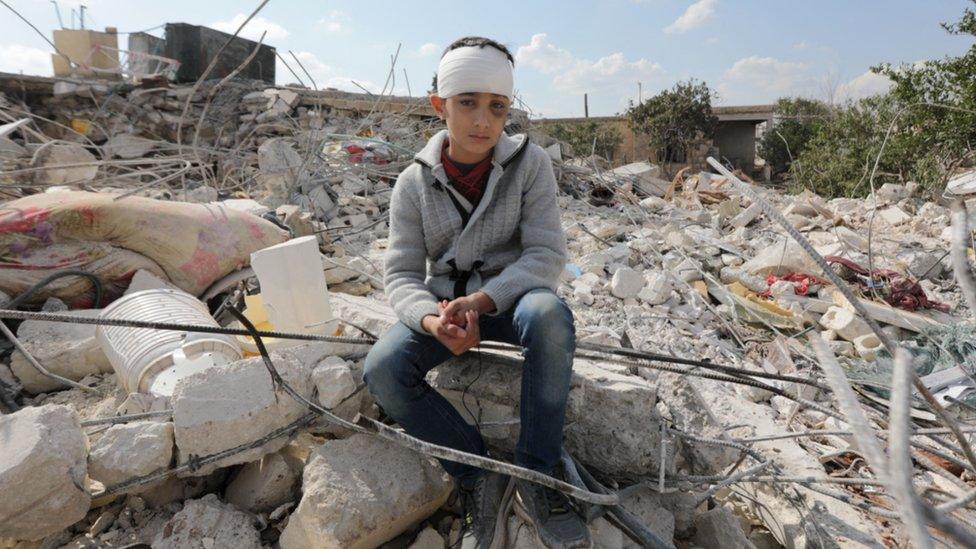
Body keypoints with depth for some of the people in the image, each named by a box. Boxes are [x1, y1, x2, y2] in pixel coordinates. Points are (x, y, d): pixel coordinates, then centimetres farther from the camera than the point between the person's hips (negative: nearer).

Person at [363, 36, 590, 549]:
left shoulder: (530, 163, -8)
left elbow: (546, 253, -14)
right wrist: (432, 319, -31)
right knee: (382, 369, -25)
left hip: (509, 297, -1)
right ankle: (478, 476, -7)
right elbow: (400, 274, -7)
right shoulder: (414, 183, -4)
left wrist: (483, 300, -31)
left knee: (550, 315, -36)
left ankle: (534, 478, -19)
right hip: (443, 301, 2)